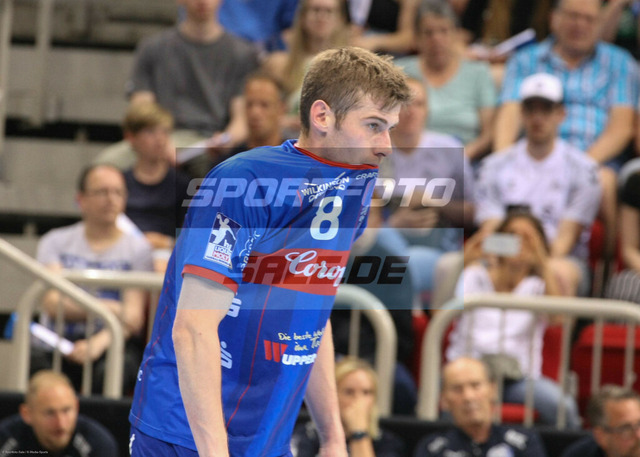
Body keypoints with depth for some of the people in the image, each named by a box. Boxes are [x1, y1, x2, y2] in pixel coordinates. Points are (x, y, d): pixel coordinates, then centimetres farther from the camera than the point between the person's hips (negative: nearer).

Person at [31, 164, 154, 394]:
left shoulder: (137, 248, 9)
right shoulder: (56, 242, 13)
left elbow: (134, 316, -4)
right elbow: (52, 304, -1)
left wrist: (100, 342, -25)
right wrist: (108, 308, -16)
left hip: (113, 345, -1)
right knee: (32, 361, -33)